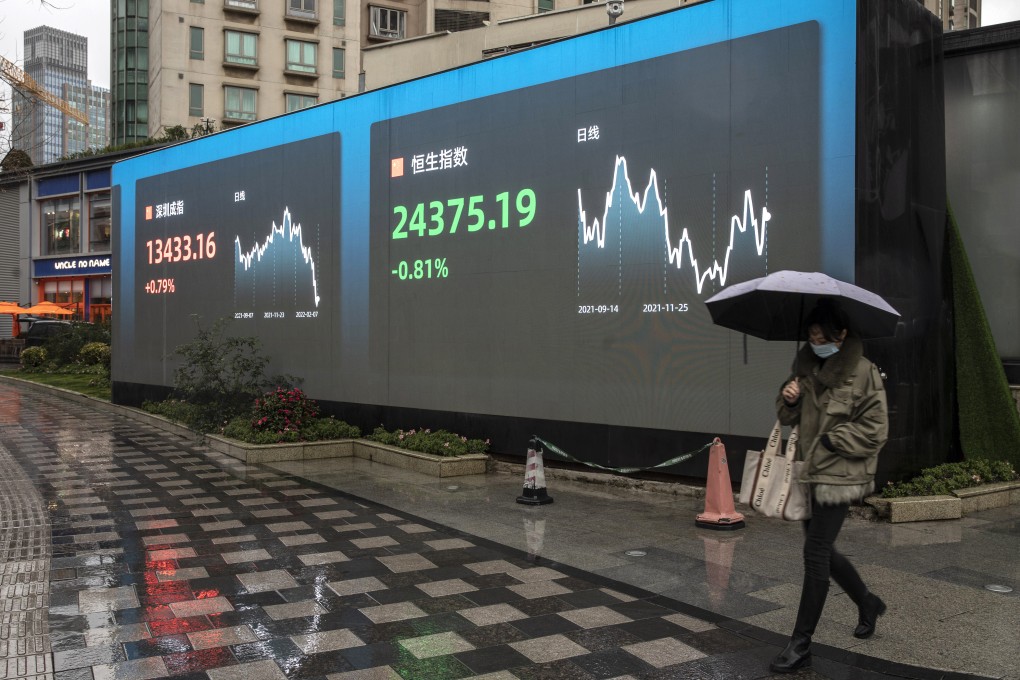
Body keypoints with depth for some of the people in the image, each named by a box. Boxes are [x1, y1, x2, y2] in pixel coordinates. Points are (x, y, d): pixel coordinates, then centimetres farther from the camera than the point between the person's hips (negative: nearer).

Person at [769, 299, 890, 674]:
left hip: (839, 474, -7)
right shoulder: (806, 365, 7)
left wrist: (828, 439, -14)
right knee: (821, 550, 17)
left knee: (815, 554, -6)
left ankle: (801, 644, 4)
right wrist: (789, 399, -9)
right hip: (810, 471, 7)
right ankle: (867, 603, 42)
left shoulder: (864, 372, -12)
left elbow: (874, 431, -12)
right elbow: (789, 417, 12)